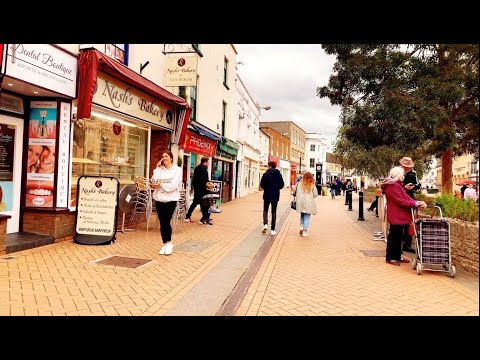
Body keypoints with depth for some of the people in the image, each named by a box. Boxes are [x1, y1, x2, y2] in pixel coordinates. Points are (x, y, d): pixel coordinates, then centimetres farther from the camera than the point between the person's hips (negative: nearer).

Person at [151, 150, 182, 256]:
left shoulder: (177, 170, -3)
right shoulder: (159, 169, 9)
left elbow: (172, 186, -11)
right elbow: (154, 180, -5)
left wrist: (161, 183, -7)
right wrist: (158, 168, -6)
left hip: (170, 199, -4)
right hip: (159, 198, 4)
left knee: (166, 221, -8)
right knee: (162, 222, 7)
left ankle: (169, 243, 10)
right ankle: (164, 244, 19)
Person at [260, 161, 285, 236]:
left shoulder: (266, 174, -11)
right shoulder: (279, 174, 2)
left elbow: (262, 184, -14)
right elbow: (282, 185, 5)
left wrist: (266, 188, 7)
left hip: (267, 195, -3)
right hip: (276, 196, 3)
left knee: (265, 210, 13)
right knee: (274, 212, 8)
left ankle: (265, 224, -9)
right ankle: (273, 230, 7)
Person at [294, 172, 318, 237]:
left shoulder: (299, 184, 0)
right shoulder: (312, 185, -5)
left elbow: (294, 192, 5)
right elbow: (315, 194, -1)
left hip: (300, 202, 2)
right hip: (308, 203, -2)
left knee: (302, 215, 21)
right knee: (307, 217, 5)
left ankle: (301, 227, 7)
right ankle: (305, 232, 4)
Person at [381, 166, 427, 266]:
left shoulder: (397, 185, 17)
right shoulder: (393, 186, -18)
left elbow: (405, 197, 11)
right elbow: (400, 201, -22)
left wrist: (417, 202, -3)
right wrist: (415, 203, -18)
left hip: (400, 216, 10)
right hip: (396, 216, -10)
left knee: (398, 237, 16)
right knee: (394, 237, -2)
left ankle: (397, 256, 26)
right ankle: (390, 258, 7)